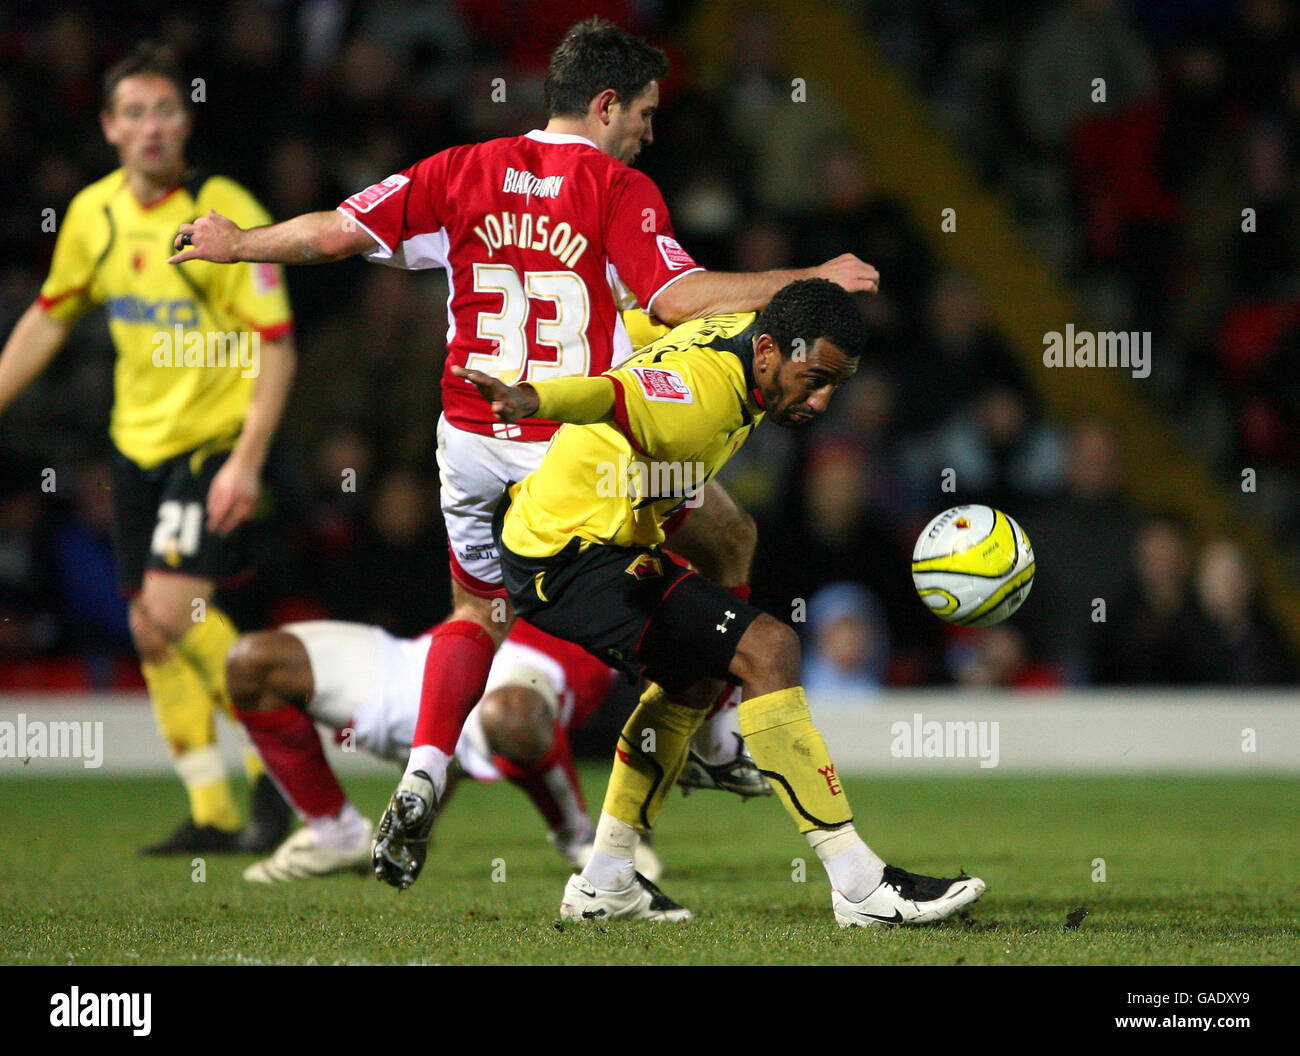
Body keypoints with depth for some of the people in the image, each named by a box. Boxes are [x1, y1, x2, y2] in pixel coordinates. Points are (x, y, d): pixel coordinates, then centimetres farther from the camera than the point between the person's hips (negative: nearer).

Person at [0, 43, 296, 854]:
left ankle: (277, 764, -1)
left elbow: (274, 346, -15)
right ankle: (214, 815, 13)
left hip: (217, 439, -6)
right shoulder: (93, 215, 3)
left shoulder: (227, 214, -14)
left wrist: (247, 460, -22)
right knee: (151, 632, 4)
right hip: (139, 442, 6)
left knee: (174, 607, -18)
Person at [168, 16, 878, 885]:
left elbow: (340, 231, 2)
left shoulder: (468, 170, 4)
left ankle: (420, 783, 2)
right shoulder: (620, 191, -9)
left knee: (479, 611, 22)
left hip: (471, 442, 5)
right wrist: (809, 283, -13)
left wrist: (239, 244, 18)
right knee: (723, 549, 17)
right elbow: (677, 297, -20)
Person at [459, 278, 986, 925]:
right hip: (572, 556, -11)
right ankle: (859, 886, -17)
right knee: (766, 652, -19)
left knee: (695, 680, 29)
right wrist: (532, 399, -69)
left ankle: (605, 884, 32)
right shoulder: (703, 392, -28)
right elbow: (610, 394, -49)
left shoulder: (743, 331, 2)